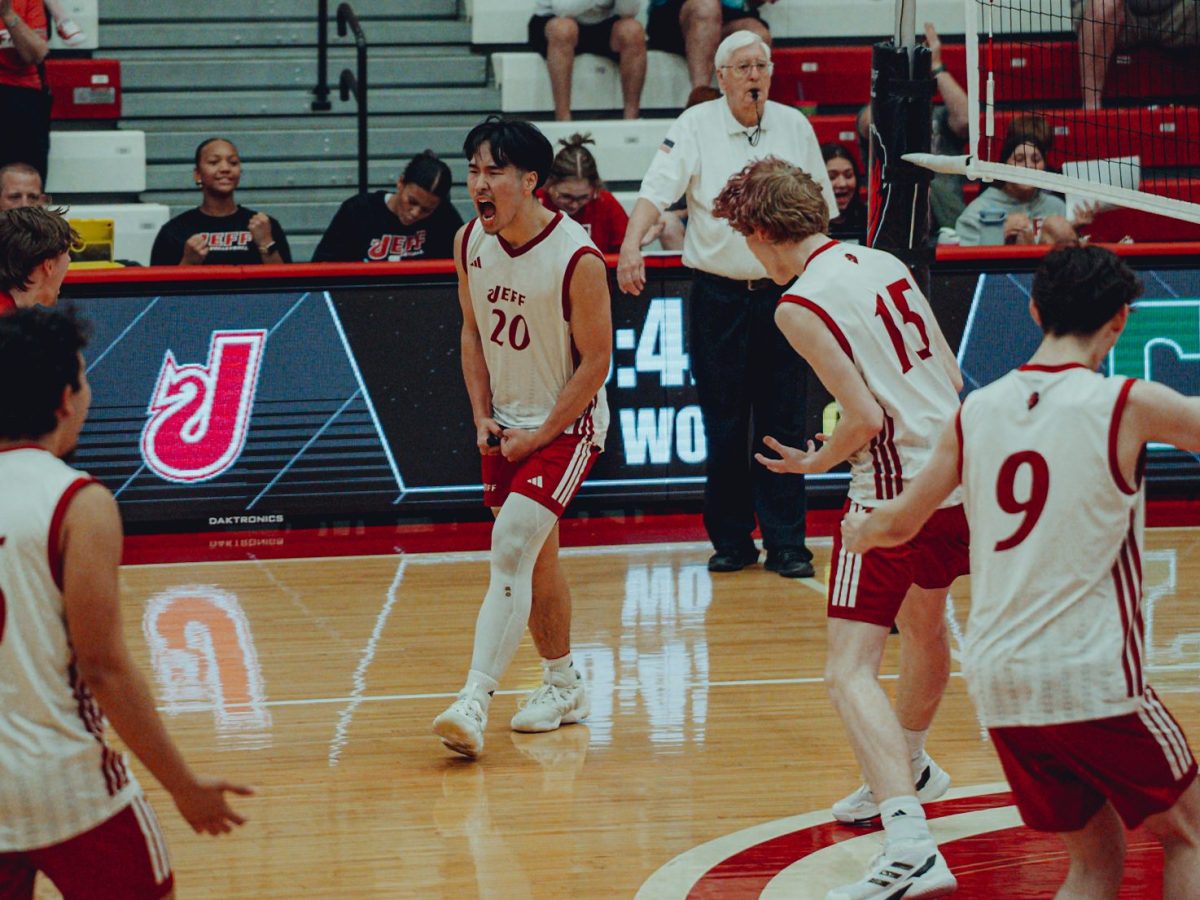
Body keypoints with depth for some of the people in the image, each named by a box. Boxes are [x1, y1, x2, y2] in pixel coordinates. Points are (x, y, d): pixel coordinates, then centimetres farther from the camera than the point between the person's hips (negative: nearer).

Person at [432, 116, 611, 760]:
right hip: (506, 422, 6)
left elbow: (595, 361, -15)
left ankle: (474, 701, -24)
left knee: (511, 548, -19)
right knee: (536, 559, 15)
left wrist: (541, 435, -14)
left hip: (566, 424, -6)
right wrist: (483, 417, 1)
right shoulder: (470, 244, -4)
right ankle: (562, 684, 31)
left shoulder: (577, 259, -22)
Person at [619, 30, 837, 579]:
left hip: (781, 292, 2)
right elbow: (656, 189, -13)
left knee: (782, 425, 2)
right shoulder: (695, 127, -3)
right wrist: (631, 246, -30)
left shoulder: (795, 126, 6)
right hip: (717, 294, -1)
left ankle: (786, 544, 7)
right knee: (724, 426, 3)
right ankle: (731, 541, 13)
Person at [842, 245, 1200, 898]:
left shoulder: (977, 410, 6)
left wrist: (860, 531, 40)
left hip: (996, 682, 5)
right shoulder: (1129, 405, -9)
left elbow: (900, 525, 18)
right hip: (1091, 678, -5)